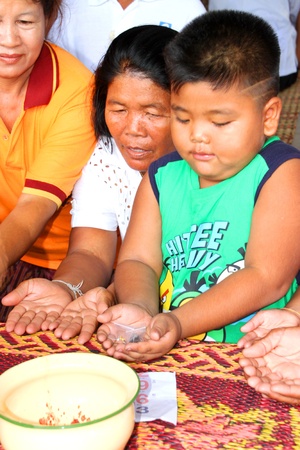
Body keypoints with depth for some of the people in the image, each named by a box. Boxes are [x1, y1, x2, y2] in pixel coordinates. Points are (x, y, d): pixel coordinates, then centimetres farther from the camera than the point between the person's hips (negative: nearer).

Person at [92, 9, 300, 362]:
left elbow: (269, 278, -13)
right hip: (167, 349, 7)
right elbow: (138, 259, 5)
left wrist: (178, 323, -20)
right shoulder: (163, 176, 9)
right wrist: (139, 309, -18)